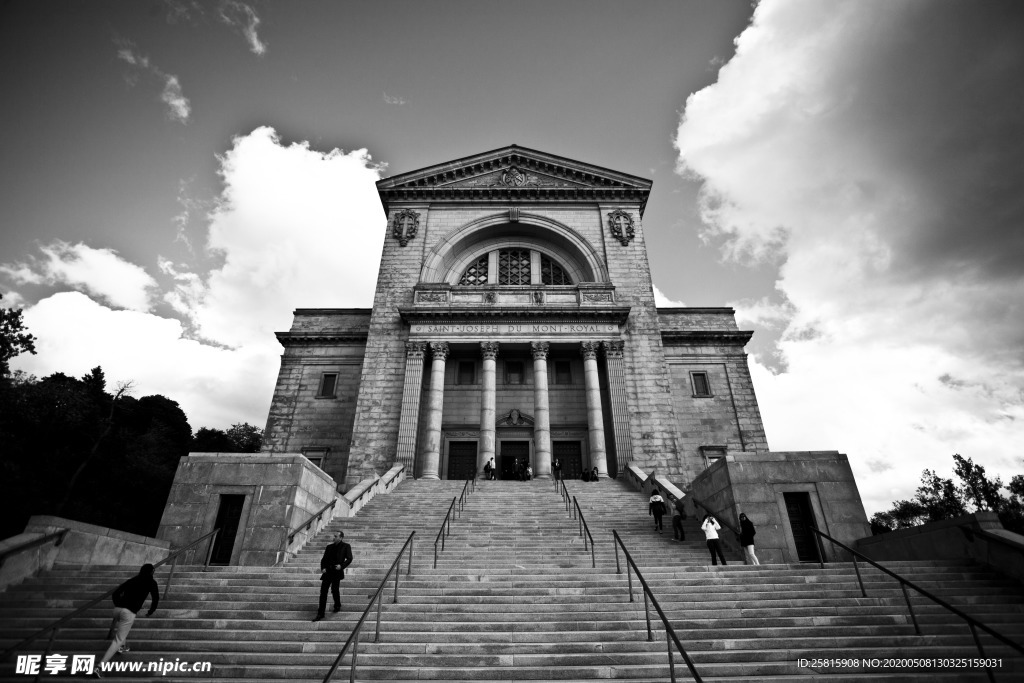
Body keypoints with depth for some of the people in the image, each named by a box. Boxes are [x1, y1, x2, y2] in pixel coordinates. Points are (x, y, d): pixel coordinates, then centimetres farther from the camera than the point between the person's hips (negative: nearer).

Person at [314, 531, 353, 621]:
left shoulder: (346, 546, 3)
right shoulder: (329, 547, 15)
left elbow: (349, 559, -1)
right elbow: (324, 559, 16)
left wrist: (341, 566, -15)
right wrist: (322, 568, -1)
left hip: (337, 572, -4)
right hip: (327, 572, 4)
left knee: (334, 590, -5)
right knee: (323, 591, 0)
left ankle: (337, 606, 23)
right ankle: (320, 614, 8)